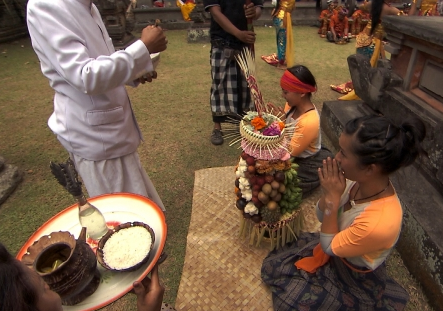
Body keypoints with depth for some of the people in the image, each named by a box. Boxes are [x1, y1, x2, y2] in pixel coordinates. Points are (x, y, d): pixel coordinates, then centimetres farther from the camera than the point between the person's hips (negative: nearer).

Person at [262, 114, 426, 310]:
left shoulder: (380, 222, -41)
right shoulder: (357, 180, -21)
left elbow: (329, 246, -23)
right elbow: (322, 216, -7)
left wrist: (333, 198, -32)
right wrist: (328, 192, -27)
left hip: (353, 276, -6)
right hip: (335, 247, 6)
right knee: (272, 265, 9)